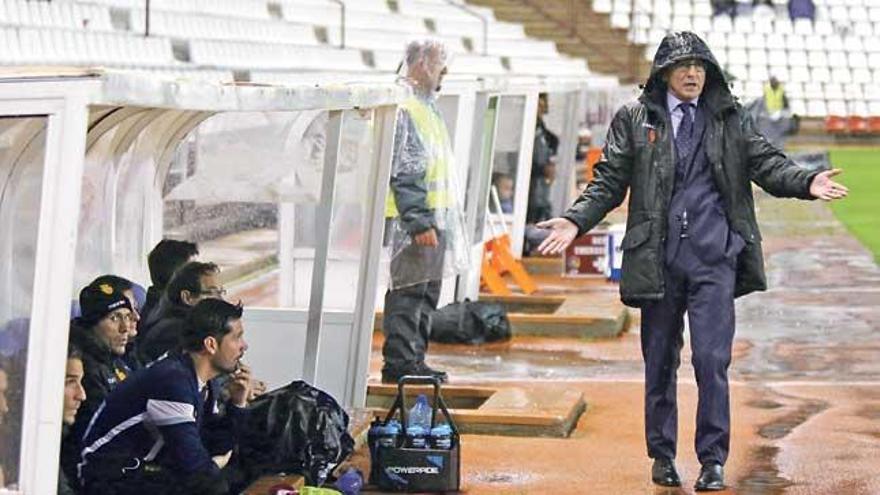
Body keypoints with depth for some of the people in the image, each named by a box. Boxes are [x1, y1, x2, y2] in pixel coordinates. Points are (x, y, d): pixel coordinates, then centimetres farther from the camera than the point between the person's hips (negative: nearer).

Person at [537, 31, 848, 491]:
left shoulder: (729, 118, 9)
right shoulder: (635, 119, 6)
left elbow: (766, 163, 4)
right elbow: (610, 180, 6)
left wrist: (806, 182, -15)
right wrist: (576, 220, -7)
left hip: (714, 255, -1)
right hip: (658, 257, 1)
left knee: (711, 358, -8)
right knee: (659, 360, 9)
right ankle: (662, 454, 24)